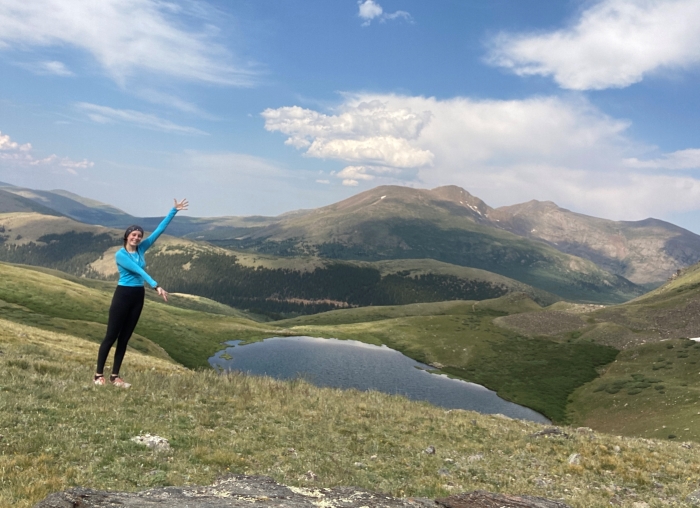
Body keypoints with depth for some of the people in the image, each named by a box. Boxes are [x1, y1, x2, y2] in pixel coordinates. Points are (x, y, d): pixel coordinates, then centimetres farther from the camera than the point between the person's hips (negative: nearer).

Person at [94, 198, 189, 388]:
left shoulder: (141, 249, 6)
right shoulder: (120, 254, -12)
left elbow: (159, 230, 4)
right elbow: (139, 271, -23)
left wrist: (174, 211, 1)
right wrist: (156, 286, -32)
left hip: (138, 296, 6)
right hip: (123, 295, -6)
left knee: (125, 337, 9)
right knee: (111, 336, -1)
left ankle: (115, 376, 15)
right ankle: (99, 374, 8)